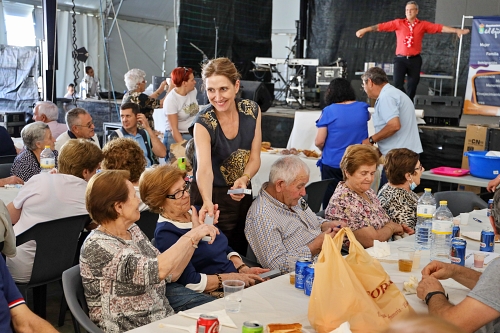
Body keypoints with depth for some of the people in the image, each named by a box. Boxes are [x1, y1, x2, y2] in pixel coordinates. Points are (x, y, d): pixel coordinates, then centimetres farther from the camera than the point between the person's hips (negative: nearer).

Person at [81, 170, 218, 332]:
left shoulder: (132, 230, 3)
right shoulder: (97, 247, -20)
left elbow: (170, 275, 7)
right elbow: (158, 270, -30)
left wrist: (196, 236, -1)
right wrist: (191, 236, -19)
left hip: (164, 315, 7)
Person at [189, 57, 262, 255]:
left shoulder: (252, 110, -9)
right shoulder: (203, 123, -22)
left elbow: (254, 158, -6)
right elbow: (204, 169, -35)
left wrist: (243, 179, -27)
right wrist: (207, 202, -53)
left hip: (242, 192, 4)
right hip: (214, 197, -4)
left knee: (240, 252, 17)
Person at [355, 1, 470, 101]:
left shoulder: (423, 25, 5)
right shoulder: (398, 23, 4)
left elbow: (440, 28, -1)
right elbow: (381, 26, 0)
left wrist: (457, 31, -8)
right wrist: (364, 30, -3)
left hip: (415, 59, 1)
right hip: (400, 59, -1)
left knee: (412, 85, 6)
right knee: (398, 84, -14)